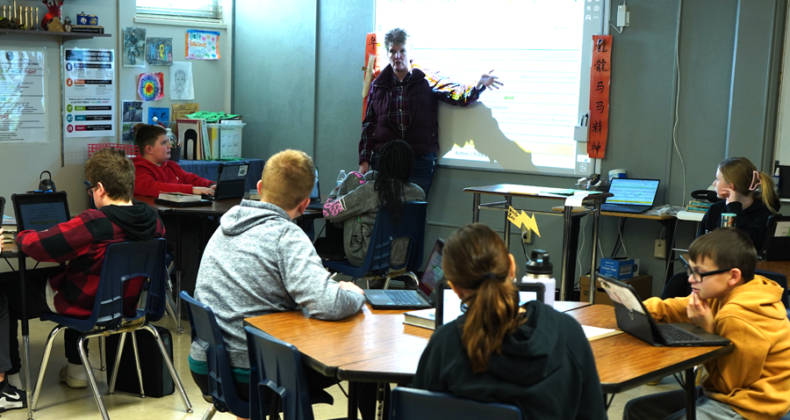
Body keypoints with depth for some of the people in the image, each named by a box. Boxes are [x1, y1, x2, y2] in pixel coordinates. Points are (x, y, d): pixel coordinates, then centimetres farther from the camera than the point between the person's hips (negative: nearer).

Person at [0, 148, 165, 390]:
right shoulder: (152, 220, -11)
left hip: (86, 305, -7)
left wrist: (21, 236, -3)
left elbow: (35, 246, -25)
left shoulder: (94, 223, -31)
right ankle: (76, 370, 41)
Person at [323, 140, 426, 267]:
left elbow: (328, 211, -15)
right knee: (372, 176, 16)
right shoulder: (418, 193, -14)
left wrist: (334, 192, 10)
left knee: (354, 177, 4)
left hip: (362, 260, -4)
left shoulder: (370, 191, -26)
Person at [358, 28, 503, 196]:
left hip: (420, 162, -2)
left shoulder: (426, 80, 4)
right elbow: (368, 124, 13)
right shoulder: (378, 85, 11)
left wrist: (479, 85, -26)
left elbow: (458, 95, -5)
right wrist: (364, 160, 7)